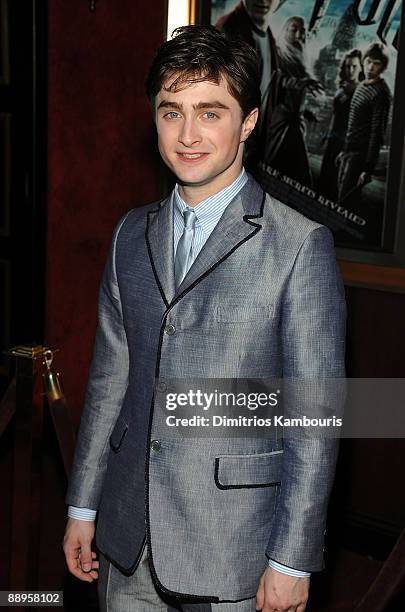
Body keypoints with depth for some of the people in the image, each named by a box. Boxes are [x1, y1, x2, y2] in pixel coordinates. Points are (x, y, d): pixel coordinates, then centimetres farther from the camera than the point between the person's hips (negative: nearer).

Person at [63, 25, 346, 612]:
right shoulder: (132, 234, 6)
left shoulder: (301, 245, -12)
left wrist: (292, 561, -11)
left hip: (232, 543, -4)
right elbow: (110, 378, 10)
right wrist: (82, 506, 11)